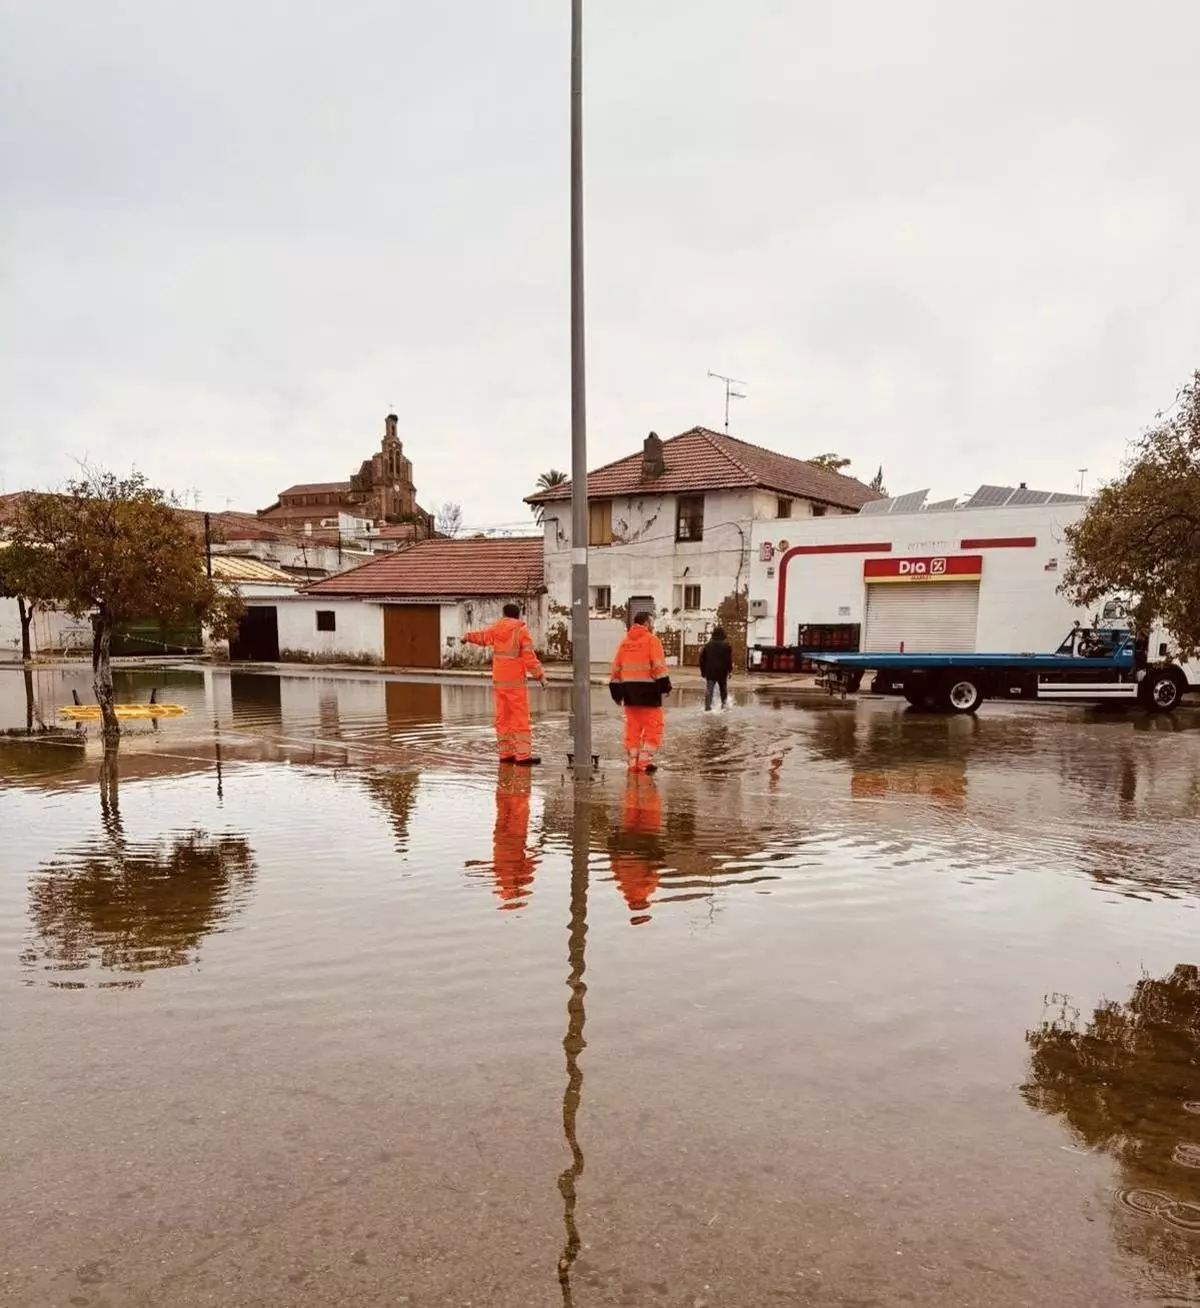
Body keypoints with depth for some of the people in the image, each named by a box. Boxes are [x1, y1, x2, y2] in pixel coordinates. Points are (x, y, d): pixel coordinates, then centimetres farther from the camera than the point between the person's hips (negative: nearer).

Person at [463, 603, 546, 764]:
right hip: (515, 681, -6)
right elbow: (529, 657, -15)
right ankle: (523, 756, -11)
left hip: (498, 681, 6)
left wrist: (468, 637, 42)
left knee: (503, 717, 9)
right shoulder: (522, 631, -10)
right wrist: (540, 675, -8)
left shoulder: (496, 629, 6)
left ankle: (506, 754, 11)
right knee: (521, 719, -7)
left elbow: (481, 636, 22)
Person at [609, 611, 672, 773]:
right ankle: (645, 760, -5)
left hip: (629, 689, 6)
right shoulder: (651, 640, -5)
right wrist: (665, 684, -10)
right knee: (653, 726, 1)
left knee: (632, 726, 11)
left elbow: (616, 667, 12)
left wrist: (616, 690, 16)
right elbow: (658, 665, -14)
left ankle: (633, 762, 12)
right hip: (647, 688, -6)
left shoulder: (624, 642, 12)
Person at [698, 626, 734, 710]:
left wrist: (703, 671, 12)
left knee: (709, 690, -1)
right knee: (723, 689, 18)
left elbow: (702, 658, 5)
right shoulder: (727, 645, -4)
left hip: (710, 672, 1)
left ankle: (708, 707, -11)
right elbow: (729, 659, -8)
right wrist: (729, 670, 0)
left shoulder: (708, 645, 3)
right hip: (722, 672, -1)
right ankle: (724, 703, 27)